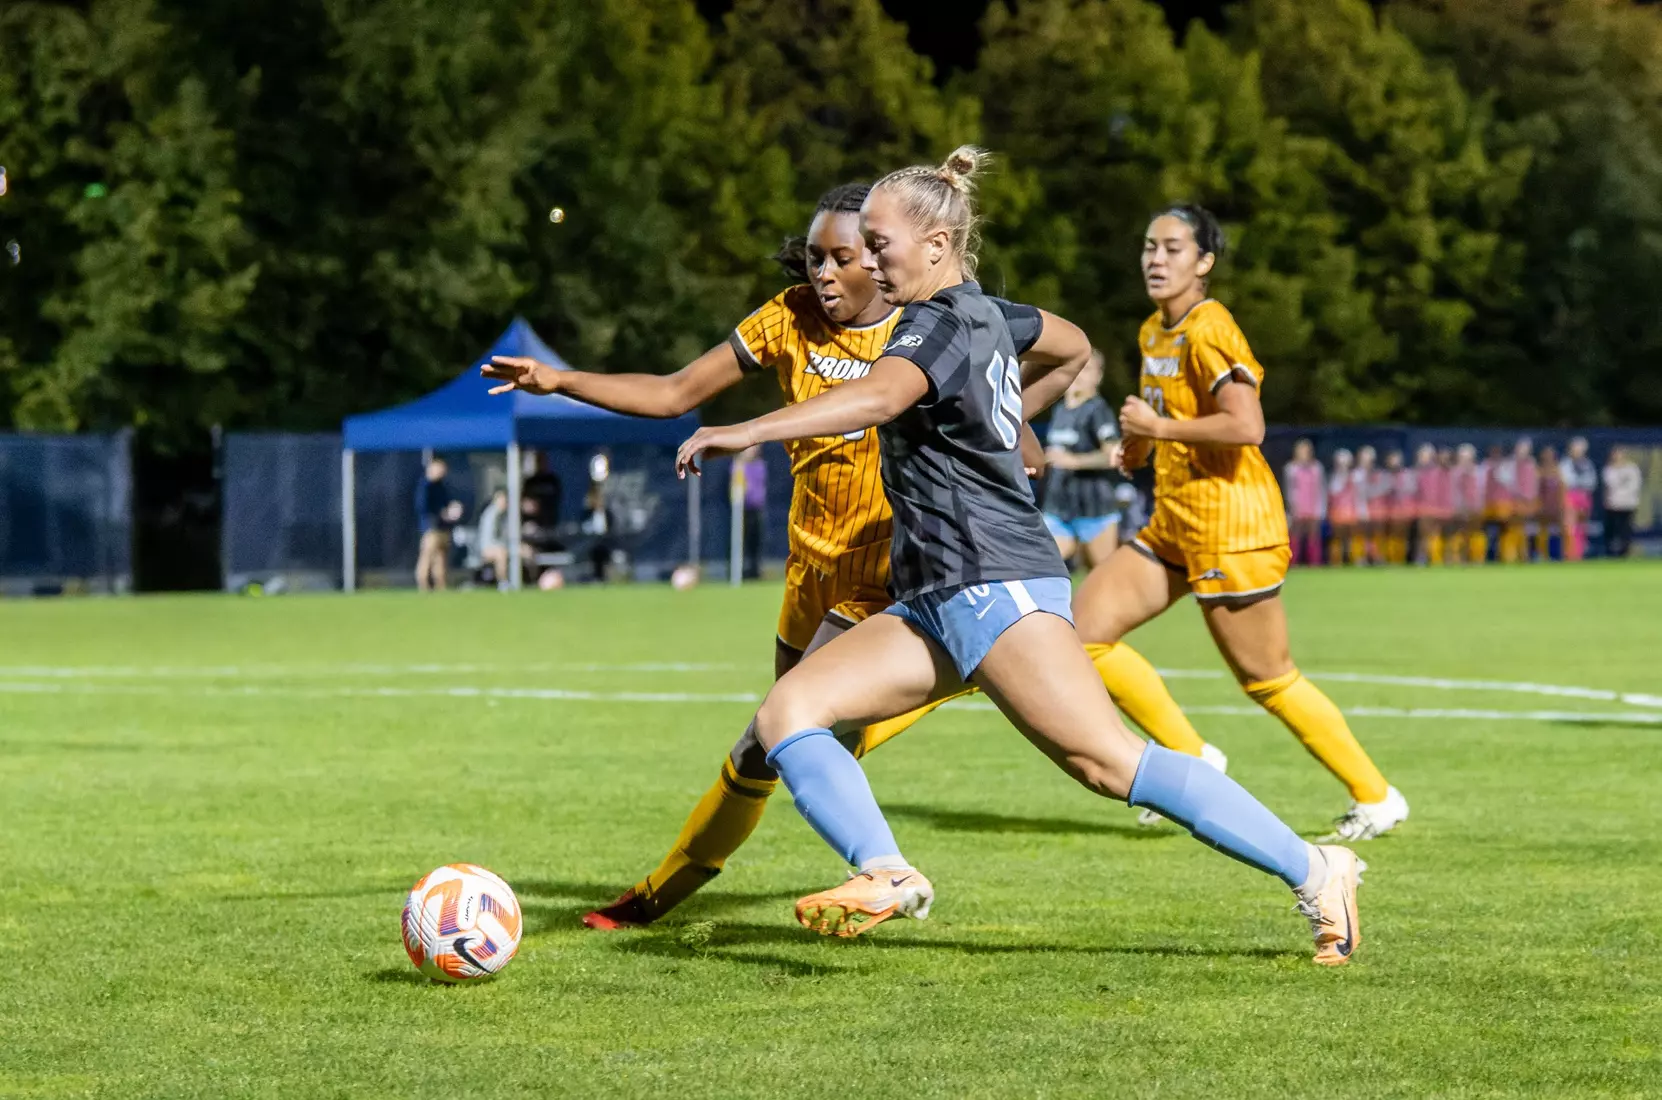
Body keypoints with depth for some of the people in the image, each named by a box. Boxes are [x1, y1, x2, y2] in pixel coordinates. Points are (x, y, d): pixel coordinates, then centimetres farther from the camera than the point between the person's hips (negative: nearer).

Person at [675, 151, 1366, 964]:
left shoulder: (942, 324, -11)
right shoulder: (984, 315, 18)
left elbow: (878, 396, -33)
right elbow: (1073, 349, 37)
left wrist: (748, 432, -41)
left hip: (994, 582, -10)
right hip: (934, 602, 10)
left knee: (1110, 762, -15)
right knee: (786, 714, -5)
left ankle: (1314, 873, -10)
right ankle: (885, 874, -23)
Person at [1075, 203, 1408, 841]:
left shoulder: (1208, 333, -17)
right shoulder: (1153, 333, 11)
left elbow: (1246, 426, -29)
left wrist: (1158, 427, -21)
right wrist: (1144, 444, 11)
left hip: (1229, 527, -9)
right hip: (1173, 523, 9)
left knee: (1268, 680, -1)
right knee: (1083, 628, 0)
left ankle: (1376, 798, 13)